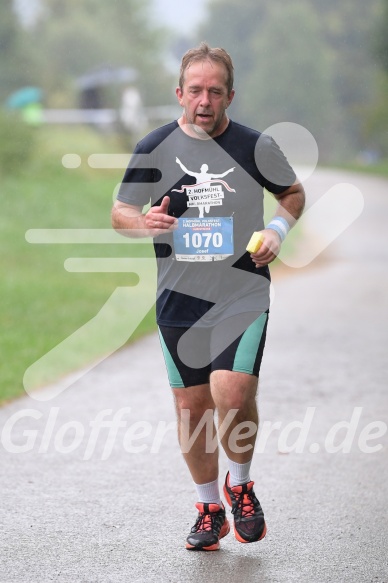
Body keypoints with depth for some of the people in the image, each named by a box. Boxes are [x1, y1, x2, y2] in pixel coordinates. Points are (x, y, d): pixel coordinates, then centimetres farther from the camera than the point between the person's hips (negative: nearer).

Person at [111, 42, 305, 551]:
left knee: (233, 396, -19)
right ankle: (209, 508, 24)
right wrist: (145, 222, -15)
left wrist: (279, 228, -4)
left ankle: (240, 485, 8)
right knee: (191, 407, 6)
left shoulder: (256, 147, -1)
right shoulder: (154, 148, 1)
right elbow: (119, 214, 8)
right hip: (179, 299, 2)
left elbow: (293, 192, 16)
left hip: (244, 295, -2)